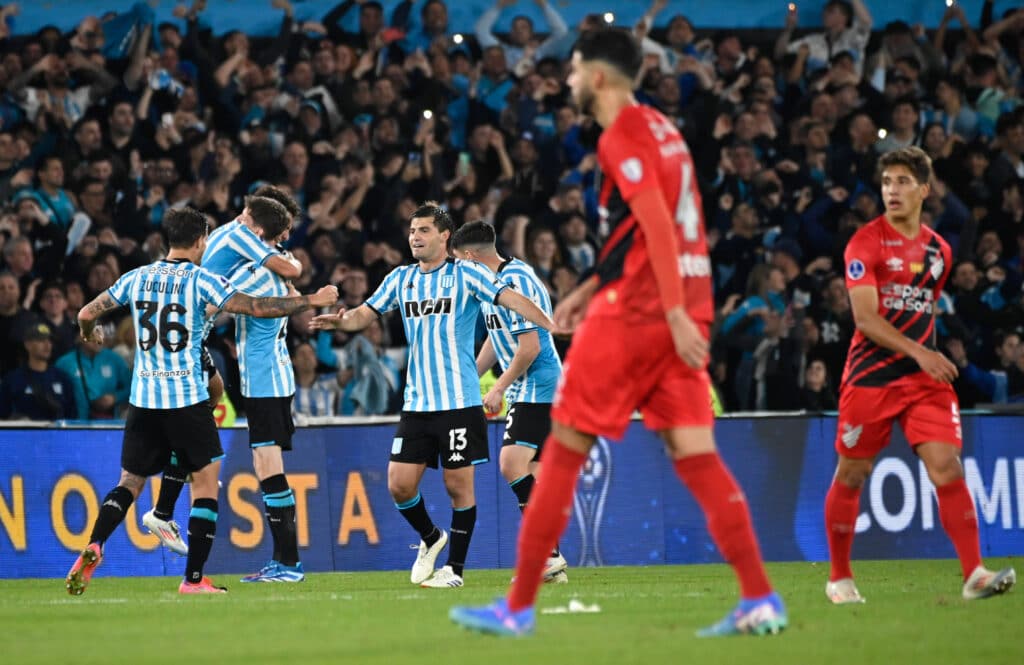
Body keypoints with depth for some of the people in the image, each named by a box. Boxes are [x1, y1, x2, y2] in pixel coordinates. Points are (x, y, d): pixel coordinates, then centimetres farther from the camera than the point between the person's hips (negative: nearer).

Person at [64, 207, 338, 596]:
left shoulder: (137, 278, 6)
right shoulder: (199, 280, -5)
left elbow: (87, 314, 13)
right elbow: (258, 307, -10)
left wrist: (90, 334, 36)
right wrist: (311, 301, 0)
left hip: (143, 399, 4)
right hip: (187, 399, -4)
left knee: (130, 481, 13)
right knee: (206, 482, 7)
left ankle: (93, 546, -11)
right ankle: (193, 579, 1)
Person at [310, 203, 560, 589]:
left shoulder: (466, 274, -3)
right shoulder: (400, 279, 11)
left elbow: (510, 299, -12)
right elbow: (365, 314, 16)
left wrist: (552, 325, -26)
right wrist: (341, 321, -7)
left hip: (459, 401, -4)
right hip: (416, 404, 4)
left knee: (458, 485, -1)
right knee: (399, 485, -2)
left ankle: (454, 568, 10)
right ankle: (431, 539, 25)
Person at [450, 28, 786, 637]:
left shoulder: (621, 136, -9)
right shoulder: (662, 130, 19)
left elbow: (657, 224, -19)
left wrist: (675, 311, -24)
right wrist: (592, 289, 25)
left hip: (634, 313, -8)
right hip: (680, 311, 8)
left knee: (565, 450, 1)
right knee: (695, 454, 2)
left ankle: (519, 606, 5)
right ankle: (761, 602, -9)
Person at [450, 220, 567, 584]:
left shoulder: (515, 281, -17)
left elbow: (530, 346, -21)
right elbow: (496, 339, 27)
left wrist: (499, 388, -14)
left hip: (536, 387, -10)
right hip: (526, 390, 10)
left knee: (512, 464, -19)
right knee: (531, 475, 8)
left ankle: (548, 553, -20)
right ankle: (551, 562, 9)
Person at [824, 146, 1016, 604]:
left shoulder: (938, 251, 11)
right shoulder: (866, 242, -7)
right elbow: (865, 317, -16)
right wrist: (918, 352, -25)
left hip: (925, 377, 3)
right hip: (870, 376, -3)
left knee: (947, 466, -12)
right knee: (850, 475, 5)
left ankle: (974, 574, -17)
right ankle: (839, 578, 21)